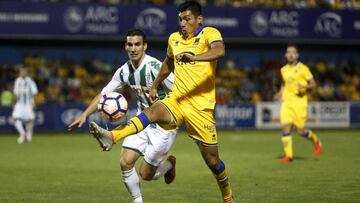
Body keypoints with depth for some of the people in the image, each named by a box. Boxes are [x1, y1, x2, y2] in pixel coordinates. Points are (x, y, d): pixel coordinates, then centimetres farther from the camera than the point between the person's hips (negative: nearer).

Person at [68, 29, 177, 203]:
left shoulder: (154, 67, -22)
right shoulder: (124, 71, -1)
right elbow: (104, 94, 9)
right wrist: (85, 115, 3)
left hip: (163, 124, -6)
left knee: (146, 174, -3)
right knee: (125, 162, -8)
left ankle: (169, 165, 30)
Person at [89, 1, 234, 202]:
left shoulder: (209, 33, -7)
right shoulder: (174, 38, 12)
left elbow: (219, 51, -30)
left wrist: (193, 57, -47)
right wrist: (154, 86, 36)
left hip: (200, 106, -4)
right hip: (176, 100, 4)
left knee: (212, 158, 3)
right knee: (152, 112, -29)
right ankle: (111, 136, -50)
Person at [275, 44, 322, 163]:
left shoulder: (303, 68, -3)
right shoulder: (283, 70, 11)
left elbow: (313, 84, -3)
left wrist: (305, 87, -22)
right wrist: (280, 93, 11)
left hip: (299, 102, -4)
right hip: (286, 102, 4)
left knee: (300, 131, -3)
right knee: (286, 128, -10)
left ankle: (315, 140, 27)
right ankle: (288, 155, -4)